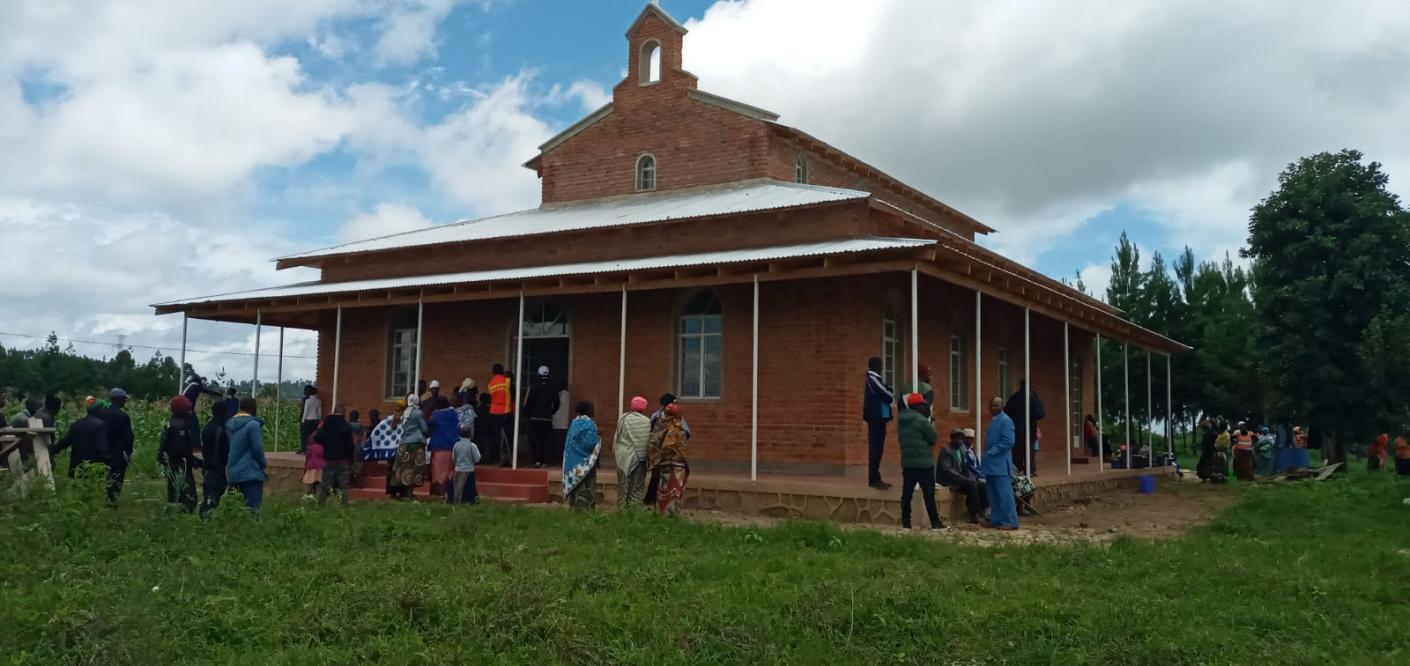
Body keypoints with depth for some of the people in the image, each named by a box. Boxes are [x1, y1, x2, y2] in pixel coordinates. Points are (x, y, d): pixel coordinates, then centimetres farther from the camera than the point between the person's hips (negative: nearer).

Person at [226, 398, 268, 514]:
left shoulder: (230, 424, 11)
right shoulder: (253, 424, -14)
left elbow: (229, 448, 17)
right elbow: (257, 448, -14)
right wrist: (263, 464, 0)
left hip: (233, 473, 8)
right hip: (251, 473, -8)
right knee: (253, 507, -8)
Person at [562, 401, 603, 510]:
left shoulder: (574, 423, 7)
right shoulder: (589, 424, -15)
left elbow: (570, 442, 13)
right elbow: (590, 443, -22)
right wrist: (598, 439, -4)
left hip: (573, 461, 7)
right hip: (585, 462, -7)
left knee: (576, 484, 12)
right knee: (586, 485, -2)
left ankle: (574, 506, 15)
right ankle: (585, 508, -3)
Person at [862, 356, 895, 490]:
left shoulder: (875, 378, 19)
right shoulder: (872, 378, -11)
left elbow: (885, 391, 14)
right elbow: (885, 394, -14)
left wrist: (889, 394, -6)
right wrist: (892, 397, 5)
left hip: (878, 417, 9)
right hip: (876, 416, -9)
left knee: (877, 449, 10)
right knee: (875, 449, -10)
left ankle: (875, 478, 13)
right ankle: (874, 479, -11)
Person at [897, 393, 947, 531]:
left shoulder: (901, 421, 10)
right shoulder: (922, 420, -14)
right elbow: (934, 438, -8)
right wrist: (931, 426, 8)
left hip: (907, 462, 7)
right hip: (923, 463, -7)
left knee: (907, 493, 5)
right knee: (929, 493, -2)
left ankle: (905, 522, 4)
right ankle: (935, 523, 2)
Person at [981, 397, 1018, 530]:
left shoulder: (1006, 421, -11)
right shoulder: (994, 421, 17)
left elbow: (1008, 441, -19)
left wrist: (991, 452, -18)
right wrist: (987, 456, 12)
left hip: (1000, 465, -9)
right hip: (991, 464, 9)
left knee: (1004, 494, -7)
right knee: (993, 494, 11)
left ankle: (1010, 522, -4)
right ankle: (996, 520, 17)